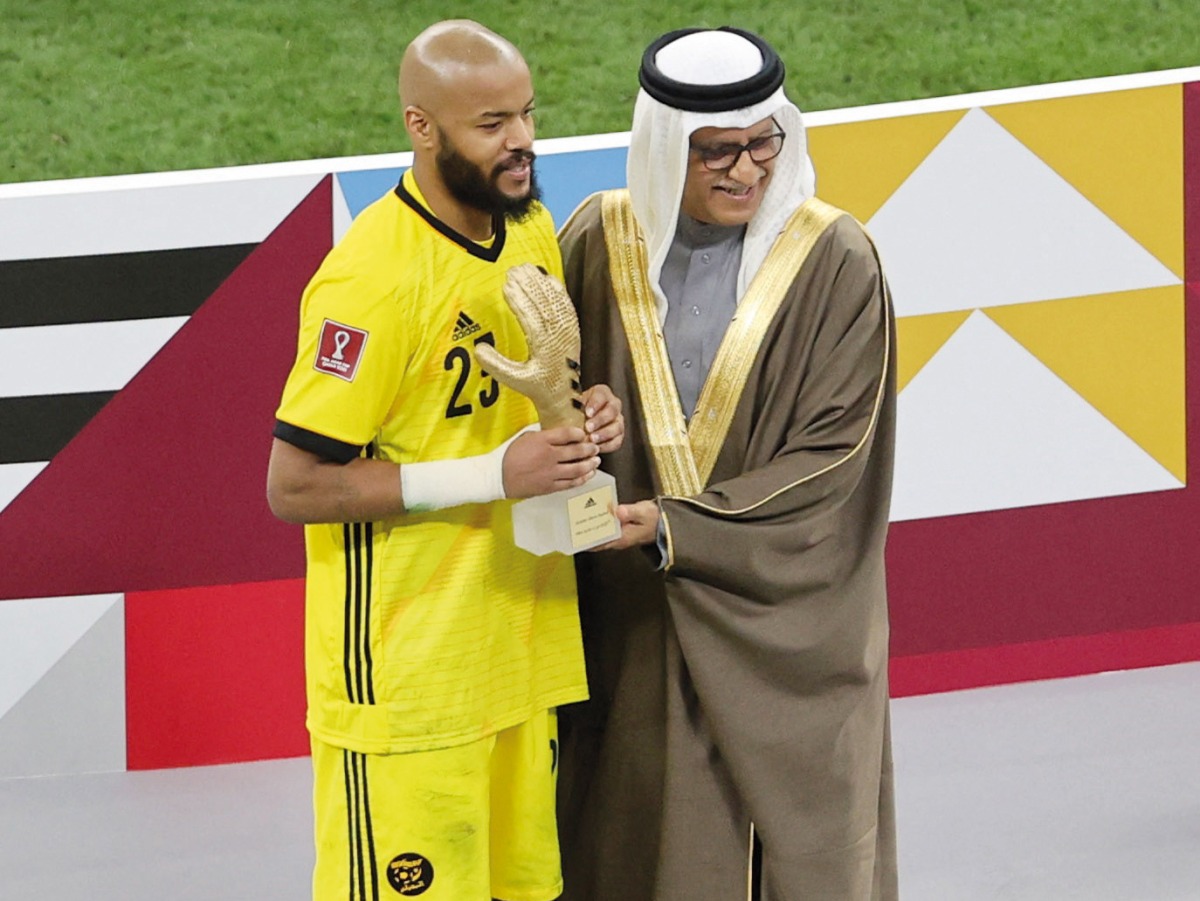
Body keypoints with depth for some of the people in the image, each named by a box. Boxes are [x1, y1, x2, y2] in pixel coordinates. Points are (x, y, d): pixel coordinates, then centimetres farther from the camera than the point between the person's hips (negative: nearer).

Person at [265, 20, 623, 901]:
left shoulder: (531, 230, 6)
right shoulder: (373, 276, -20)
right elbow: (295, 486, -19)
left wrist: (582, 418, -1)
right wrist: (491, 475, -22)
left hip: (525, 651, 8)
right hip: (407, 673, -8)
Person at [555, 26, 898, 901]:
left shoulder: (836, 263, -10)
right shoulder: (598, 244, -2)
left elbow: (833, 455, -12)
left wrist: (677, 527, -18)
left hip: (785, 626, -2)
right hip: (631, 631, 2)